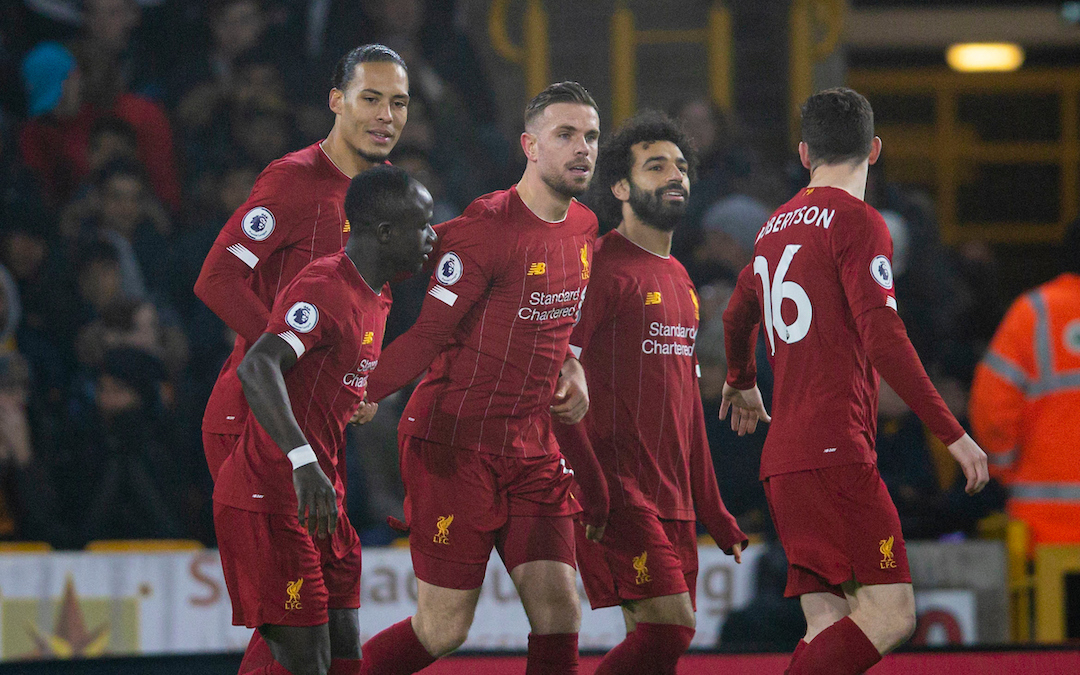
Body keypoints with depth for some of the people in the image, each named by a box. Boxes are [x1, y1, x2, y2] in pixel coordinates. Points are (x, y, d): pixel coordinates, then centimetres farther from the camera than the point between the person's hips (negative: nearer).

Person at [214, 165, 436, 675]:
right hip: (269, 502, -10)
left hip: (318, 499, 10)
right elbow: (256, 368, -34)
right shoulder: (325, 288, -18)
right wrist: (305, 464, -44)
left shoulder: (375, 298, 14)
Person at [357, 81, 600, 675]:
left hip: (532, 448, 7)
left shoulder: (583, 227, 9)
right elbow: (427, 333, -13)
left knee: (560, 613, -5)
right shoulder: (486, 229, -15)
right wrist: (351, 398, -21)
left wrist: (570, 369, 8)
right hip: (455, 442, -7)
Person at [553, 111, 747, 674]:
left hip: (672, 500, 8)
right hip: (620, 492, -8)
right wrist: (590, 486, -21)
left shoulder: (680, 280, 20)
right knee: (668, 627, -18)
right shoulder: (600, 266, -7)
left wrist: (712, 510, 22)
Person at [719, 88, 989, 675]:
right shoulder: (857, 222, -5)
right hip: (835, 451, -8)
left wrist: (741, 384, 57)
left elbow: (737, 318, 37)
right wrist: (953, 433, -13)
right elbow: (884, 340, -16)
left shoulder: (776, 226, 18)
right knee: (890, 615, -13)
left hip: (782, 458, 8)